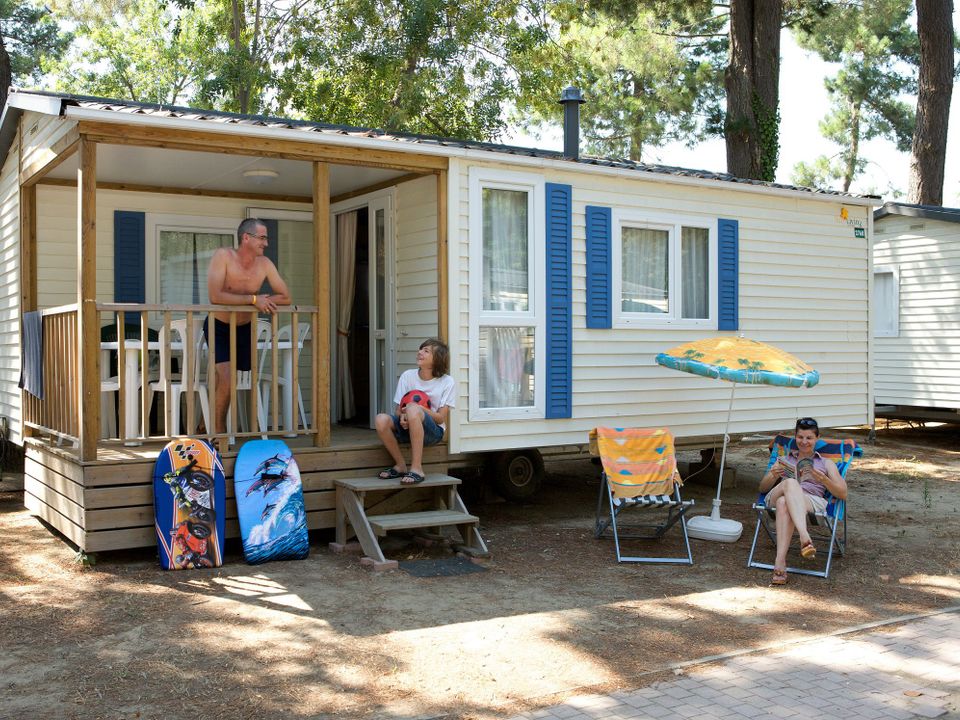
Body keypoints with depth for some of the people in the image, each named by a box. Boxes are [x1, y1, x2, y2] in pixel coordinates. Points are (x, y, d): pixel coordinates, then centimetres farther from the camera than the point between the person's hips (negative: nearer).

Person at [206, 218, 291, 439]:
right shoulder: (223, 256, -20)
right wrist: (253, 299, -31)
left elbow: (285, 297, -6)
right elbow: (215, 296, -32)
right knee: (226, 377, -21)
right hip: (218, 327, -5)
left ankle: (208, 422, 28)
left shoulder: (264, 264, -7)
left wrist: (263, 301, -23)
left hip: (244, 328, 5)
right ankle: (218, 430, -6)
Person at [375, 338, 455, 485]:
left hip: (433, 431, -4)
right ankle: (400, 466, -10)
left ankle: (417, 469, -34)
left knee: (412, 410, -36)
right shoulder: (408, 376, 3)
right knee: (381, 419, -28)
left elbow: (441, 418, -8)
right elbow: (399, 409, 4)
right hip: (407, 428, 4)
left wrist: (419, 408, -25)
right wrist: (402, 417, -21)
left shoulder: (447, 382, -5)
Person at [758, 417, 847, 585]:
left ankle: (780, 563, -56)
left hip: (812, 501, -1)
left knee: (784, 503, -41)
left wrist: (824, 480, -5)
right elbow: (763, 488, 24)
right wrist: (773, 475, 0)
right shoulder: (784, 460, 35)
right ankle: (805, 538, -58)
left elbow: (843, 494, 15)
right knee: (791, 483, -39)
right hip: (776, 498, 1)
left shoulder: (826, 463, 30)